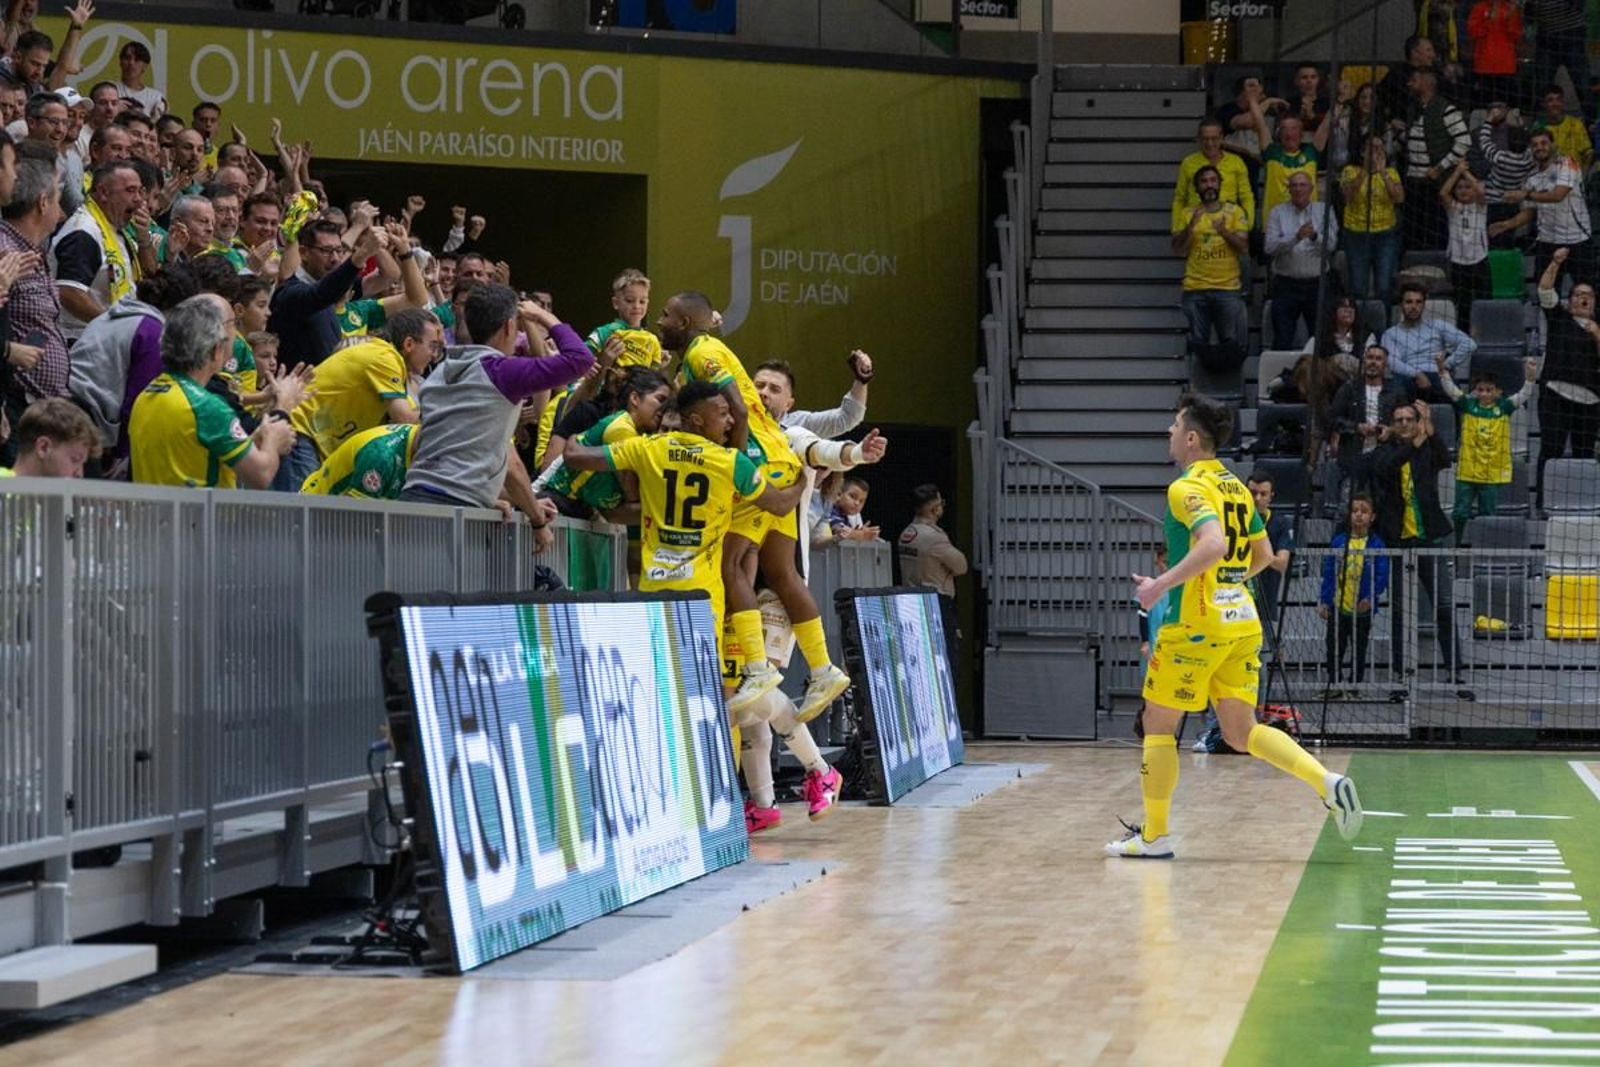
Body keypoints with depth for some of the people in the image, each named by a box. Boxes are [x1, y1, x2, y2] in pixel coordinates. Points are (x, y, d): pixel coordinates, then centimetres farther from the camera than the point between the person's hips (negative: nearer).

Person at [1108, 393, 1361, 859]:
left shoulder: (1187, 488, -11)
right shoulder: (1236, 487, 15)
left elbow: (1213, 544, -27)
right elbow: (1262, 555, 22)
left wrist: (1163, 585, -25)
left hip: (1196, 624, -8)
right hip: (1242, 620, 8)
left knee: (1158, 725, 5)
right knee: (1241, 731, 7)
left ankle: (1153, 835, 9)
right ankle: (1327, 782, -12)